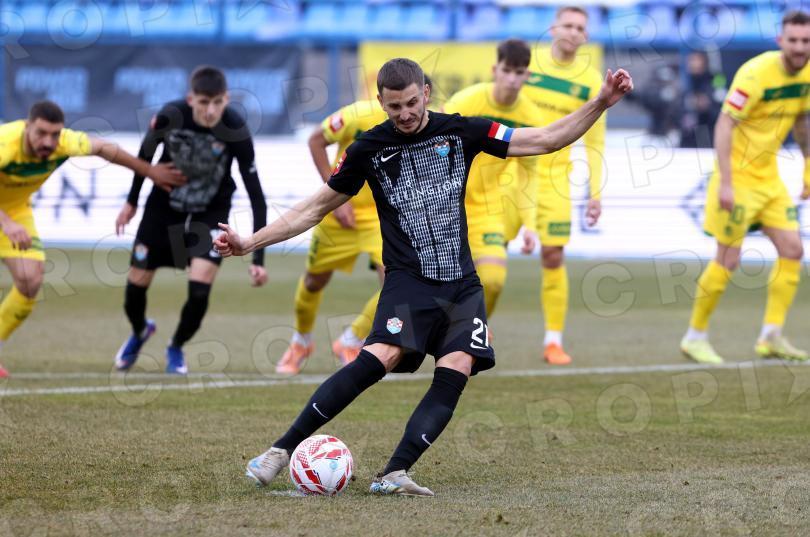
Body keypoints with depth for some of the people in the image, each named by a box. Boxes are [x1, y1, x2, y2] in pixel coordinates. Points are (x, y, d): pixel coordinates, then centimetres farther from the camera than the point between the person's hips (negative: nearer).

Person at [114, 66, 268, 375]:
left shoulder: (235, 131, -28)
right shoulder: (170, 116, -25)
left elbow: (256, 196, -24)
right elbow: (146, 152, -2)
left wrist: (258, 260, -28)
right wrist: (132, 201, 9)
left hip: (211, 212, -1)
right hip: (164, 206, 1)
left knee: (200, 289, -17)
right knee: (136, 286, 4)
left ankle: (176, 348, 14)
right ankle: (140, 332, 41)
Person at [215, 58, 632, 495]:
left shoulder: (460, 132, 4)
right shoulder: (368, 150, 2)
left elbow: (545, 140, 6)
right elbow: (315, 208, 11)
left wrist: (601, 103, -4)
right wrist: (249, 243, 4)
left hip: (461, 283, 3)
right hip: (409, 282, -3)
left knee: (455, 373, -18)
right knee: (380, 358, -25)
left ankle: (393, 475, -21)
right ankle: (281, 451, -23)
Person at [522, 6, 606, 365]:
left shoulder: (590, 81, 1)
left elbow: (594, 142, 6)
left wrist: (595, 192, 0)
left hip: (554, 177, 0)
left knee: (553, 256, -5)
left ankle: (553, 340, 3)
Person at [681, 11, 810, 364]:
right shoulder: (756, 74, -22)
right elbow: (723, 126, -23)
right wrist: (725, 183, -28)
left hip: (769, 177, 7)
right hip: (738, 176, -7)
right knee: (728, 260, -5)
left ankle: (771, 336, 5)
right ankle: (695, 337, 10)